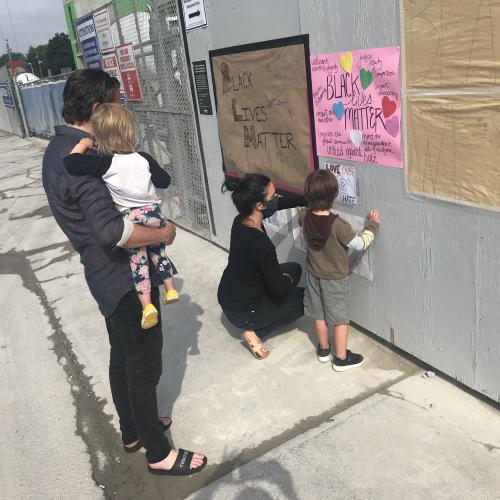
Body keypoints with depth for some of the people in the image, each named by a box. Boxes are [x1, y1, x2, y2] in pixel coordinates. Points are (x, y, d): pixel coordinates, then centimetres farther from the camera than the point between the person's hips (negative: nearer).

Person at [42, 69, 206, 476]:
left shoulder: (61, 147, 6)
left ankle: (133, 430, 42)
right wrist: (163, 234, -21)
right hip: (125, 276, -10)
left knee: (123, 356, 23)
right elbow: (111, 229, -38)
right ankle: (159, 453, 23)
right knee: (145, 365, 5)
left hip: (107, 272, 10)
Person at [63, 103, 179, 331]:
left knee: (137, 259, 8)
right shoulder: (144, 159, -6)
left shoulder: (104, 162, -15)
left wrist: (83, 144, -8)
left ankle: (147, 305, 2)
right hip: (153, 213, 2)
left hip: (129, 218, -2)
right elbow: (164, 181, 4)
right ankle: (170, 289, 30)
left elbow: (70, 163, -23)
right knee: (158, 250, 24)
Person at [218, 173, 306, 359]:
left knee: (294, 269, 19)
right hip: (242, 310, -7)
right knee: (304, 296, 13)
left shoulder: (242, 220, -10)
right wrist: (287, 280, -2)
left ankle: (254, 323, 15)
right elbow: (280, 289, -23)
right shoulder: (261, 244, -34)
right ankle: (253, 331, 4)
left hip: (228, 296, 7)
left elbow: (283, 202, 7)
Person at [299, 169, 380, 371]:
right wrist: (372, 225, -7)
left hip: (314, 275, 5)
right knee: (340, 318, 11)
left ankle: (323, 350, 39)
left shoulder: (305, 217, -16)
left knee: (319, 314, 21)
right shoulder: (338, 225, -30)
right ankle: (341, 358, 23)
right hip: (335, 279, -5)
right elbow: (359, 244, -19)